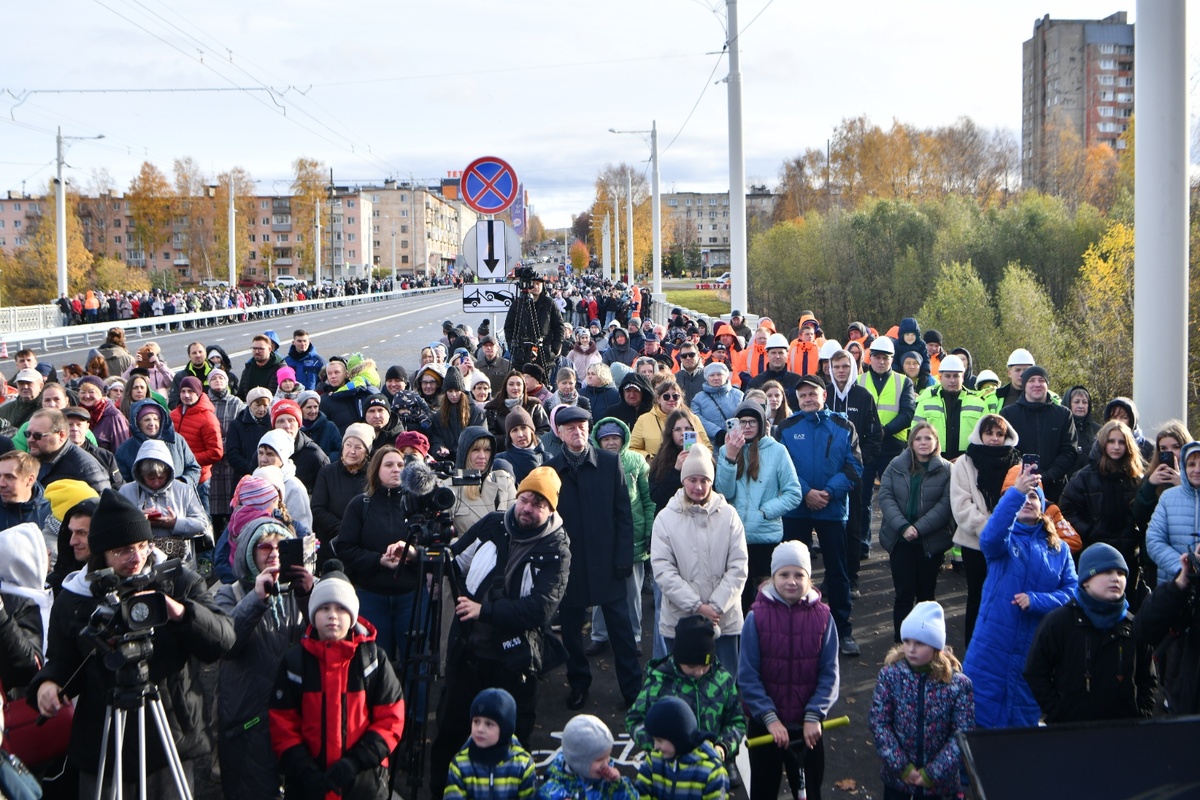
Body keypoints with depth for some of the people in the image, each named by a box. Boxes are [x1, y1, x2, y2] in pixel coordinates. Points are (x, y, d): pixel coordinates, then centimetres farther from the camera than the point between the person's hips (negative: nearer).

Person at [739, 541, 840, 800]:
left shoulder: (822, 617, -6)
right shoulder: (757, 617, -10)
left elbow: (829, 674, -4)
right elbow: (747, 676, -9)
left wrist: (814, 716, -15)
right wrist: (769, 717, -16)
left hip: (807, 726, 1)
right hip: (763, 723, -1)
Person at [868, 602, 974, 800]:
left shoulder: (958, 683, -14)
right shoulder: (890, 675, -11)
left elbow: (963, 734, -13)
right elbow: (878, 722, -11)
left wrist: (933, 773, -16)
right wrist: (901, 766, -16)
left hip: (939, 779, -1)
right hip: (898, 774, 1)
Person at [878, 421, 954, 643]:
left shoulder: (946, 470, 0)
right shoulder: (896, 466, 5)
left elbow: (945, 504, -8)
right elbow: (885, 496, -2)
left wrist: (919, 528, -17)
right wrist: (903, 527, -15)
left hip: (931, 542, 0)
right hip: (900, 540, 1)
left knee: (926, 594, 6)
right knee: (904, 593, -2)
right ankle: (901, 642, 3)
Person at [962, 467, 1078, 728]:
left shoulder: (1058, 549, 9)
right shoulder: (1003, 538, -1)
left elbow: (1072, 591, 1)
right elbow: (990, 538, -26)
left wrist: (1036, 600, -17)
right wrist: (1016, 492, -39)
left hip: (1035, 649, 2)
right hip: (992, 647, -2)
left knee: (1023, 719, 12)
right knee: (980, 716, 1)